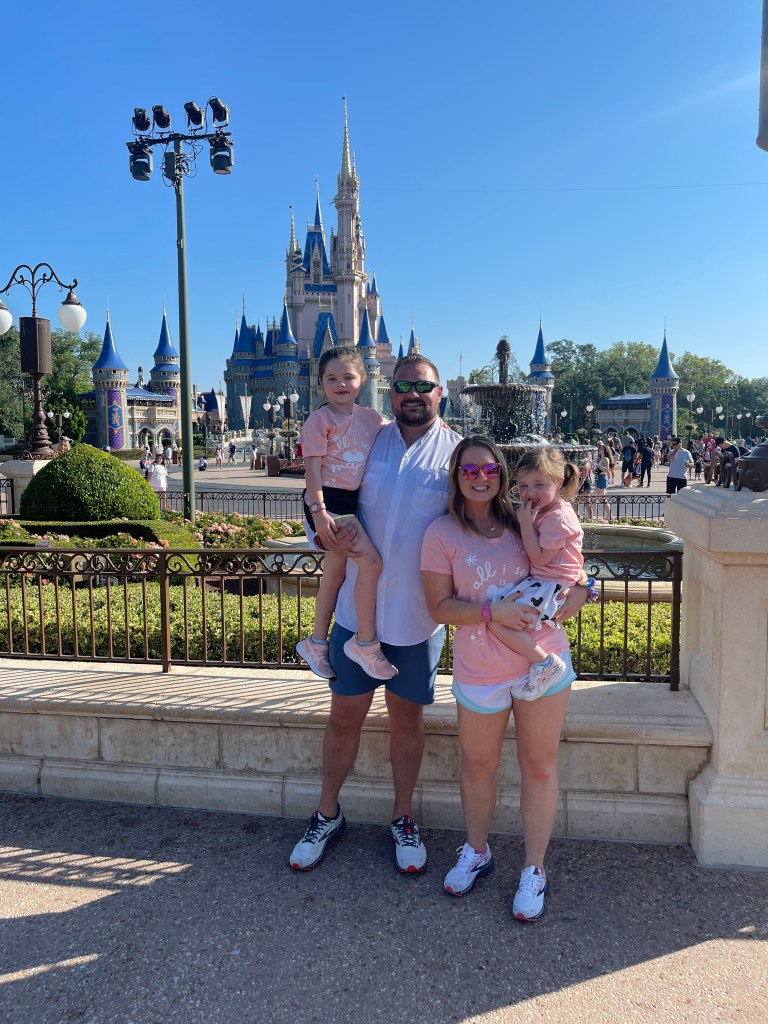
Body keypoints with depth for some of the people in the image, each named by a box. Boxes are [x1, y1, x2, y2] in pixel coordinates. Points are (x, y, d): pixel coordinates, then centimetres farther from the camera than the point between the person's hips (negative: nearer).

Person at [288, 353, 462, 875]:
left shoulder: (457, 452, -3)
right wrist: (334, 527, -10)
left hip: (418, 614, -1)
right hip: (358, 607, 1)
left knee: (407, 718, 13)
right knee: (345, 715, 10)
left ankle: (403, 818, 33)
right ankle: (328, 815, 31)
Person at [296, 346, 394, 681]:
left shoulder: (370, 417, 9)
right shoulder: (320, 419, -9)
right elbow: (312, 467, -13)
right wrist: (318, 511, -21)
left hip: (353, 501, 7)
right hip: (328, 501, -7)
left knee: (335, 571, 15)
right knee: (371, 561, -20)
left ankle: (316, 642, 30)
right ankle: (365, 642, -8)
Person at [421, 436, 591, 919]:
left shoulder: (524, 521, 3)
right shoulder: (442, 533, -6)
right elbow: (439, 606, -9)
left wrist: (573, 596, -12)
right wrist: (493, 612, -22)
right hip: (481, 672, -1)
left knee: (540, 766, 10)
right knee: (478, 765, 17)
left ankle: (534, 870, 29)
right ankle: (477, 852, 42)